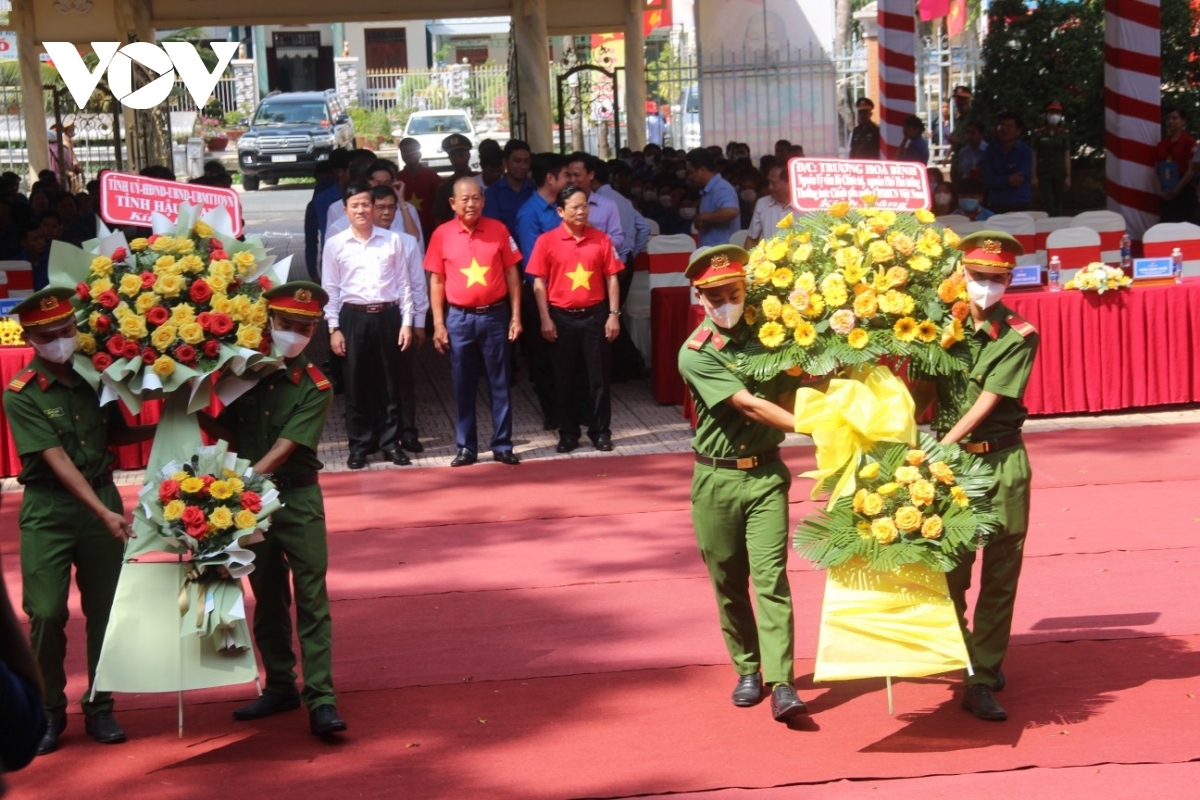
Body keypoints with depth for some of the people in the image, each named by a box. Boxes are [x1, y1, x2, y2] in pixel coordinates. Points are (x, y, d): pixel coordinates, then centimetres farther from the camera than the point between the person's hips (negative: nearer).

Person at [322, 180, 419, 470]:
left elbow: (404, 284, 5)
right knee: (356, 383, 5)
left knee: (391, 381, 6)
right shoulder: (335, 245, 2)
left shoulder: (394, 241, 2)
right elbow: (330, 289, 4)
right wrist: (333, 328, -2)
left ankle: (390, 442, 16)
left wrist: (407, 322, 0)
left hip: (388, 316, 0)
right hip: (354, 317, 0)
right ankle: (359, 445, 14)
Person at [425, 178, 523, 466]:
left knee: (499, 383, 5)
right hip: (459, 318, 0)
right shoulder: (442, 234, -2)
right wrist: (438, 324, -1)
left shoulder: (498, 230, -1)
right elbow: (436, 281, 3)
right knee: (463, 386, 7)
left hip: (495, 315, 0)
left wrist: (516, 316, -1)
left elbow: (512, 274, 4)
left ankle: (502, 445, 12)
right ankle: (465, 447, 15)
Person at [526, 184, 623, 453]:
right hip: (562, 318, -1)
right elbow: (539, 283, -1)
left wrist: (613, 314, -2)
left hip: (594, 315, 1)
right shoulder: (547, 241, -3)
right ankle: (568, 434, 17)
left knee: (599, 377, 5)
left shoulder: (600, 239, 1)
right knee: (564, 379, 7)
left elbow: (611, 279, 4)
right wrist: (545, 319, -6)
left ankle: (600, 432, 14)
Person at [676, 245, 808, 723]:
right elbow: (749, 405, -17)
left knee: (771, 577, -8)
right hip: (717, 480, -1)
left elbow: (787, 393, 9)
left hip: (766, 474, 1)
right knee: (729, 583, 8)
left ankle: (782, 684, -13)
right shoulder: (695, 354, -9)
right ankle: (748, 670, 23)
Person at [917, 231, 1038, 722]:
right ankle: (969, 658, 20)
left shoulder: (1020, 336, -3)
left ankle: (981, 681, 5)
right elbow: (923, 390, 5)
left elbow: (987, 402, -10)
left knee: (1000, 575, 0)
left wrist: (943, 445, -18)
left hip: (1002, 463, -1)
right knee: (949, 572, 1)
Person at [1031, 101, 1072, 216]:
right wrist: (1034, 177, -4)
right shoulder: (1038, 133, 3)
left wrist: (1068, 177, -1)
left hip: (1059, 175, 2)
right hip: (1043, 175, -2)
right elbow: (1034, 156, 3)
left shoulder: (1064, 134, 7)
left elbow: (1067, 156, 4)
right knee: (1048, 205, -12)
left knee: (1058, 206, 4)